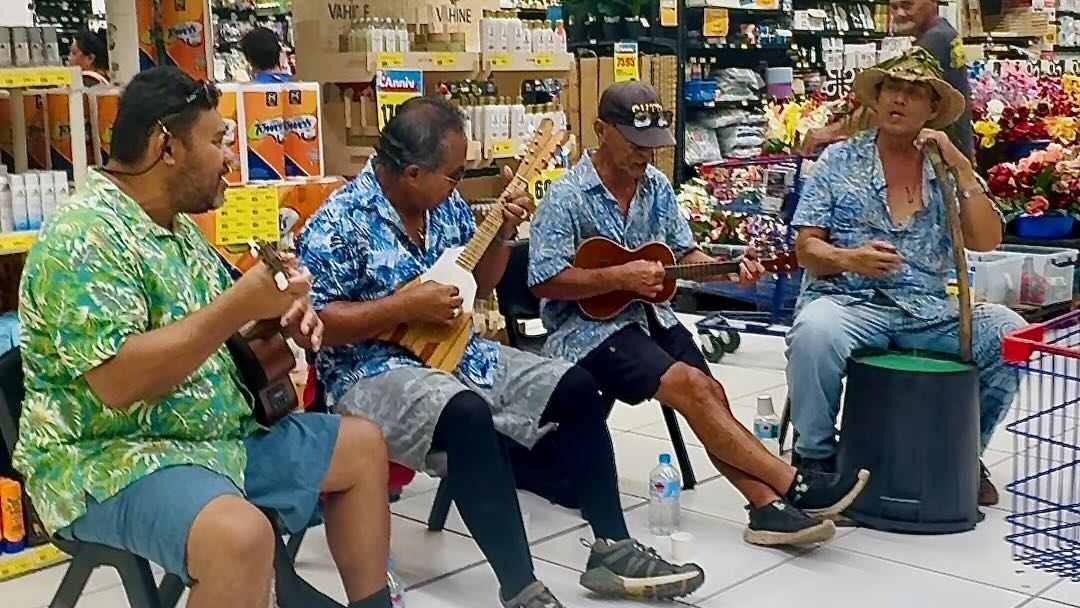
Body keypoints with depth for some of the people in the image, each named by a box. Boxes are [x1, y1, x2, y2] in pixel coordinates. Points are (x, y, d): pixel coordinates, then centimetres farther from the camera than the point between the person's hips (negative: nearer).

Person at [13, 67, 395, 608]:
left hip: (215, 436, 10)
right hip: (110, 458, -10)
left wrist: (274, 318, 0)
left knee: (364, 446, 10)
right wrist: (240, 307, -30)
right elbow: (118, 381, -29)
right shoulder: (86, 236, -19)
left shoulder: (177, 224, 11)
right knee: (240, 534, -36)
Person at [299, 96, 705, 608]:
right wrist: (409, 306, -22)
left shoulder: (445, 203, 7)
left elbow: (477, 286, 17)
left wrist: (502, 235, -2)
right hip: (374, 371, -8)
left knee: (575, 387, -2)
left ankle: (612, 550, 3)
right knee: (468, 414, -38)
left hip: (457, 352, 8)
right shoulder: (340, 223, -15)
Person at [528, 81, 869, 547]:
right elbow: (545, 281, -16)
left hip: (649, 314, 7)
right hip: (588, 326, -7)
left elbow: (684, 253, 12)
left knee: (711, 394, -13)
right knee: (691, 386, -23)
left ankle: (767, 505, -17)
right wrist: (621, 277, -21)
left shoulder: (656, 186, 9)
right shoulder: (566, 198, -11)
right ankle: (794, 486, -23)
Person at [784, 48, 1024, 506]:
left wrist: (961, 167, -6)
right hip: (850, 301, -3)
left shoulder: (949, 170, 13)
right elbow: (807, 247, 2)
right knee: (814, 329, -36)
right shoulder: (841, 160, 8)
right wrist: (848, 258, -20)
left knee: (1011, 332, -20)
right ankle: (816, 456, -10)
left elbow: (986, 241, 0)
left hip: (930, 311, 3)